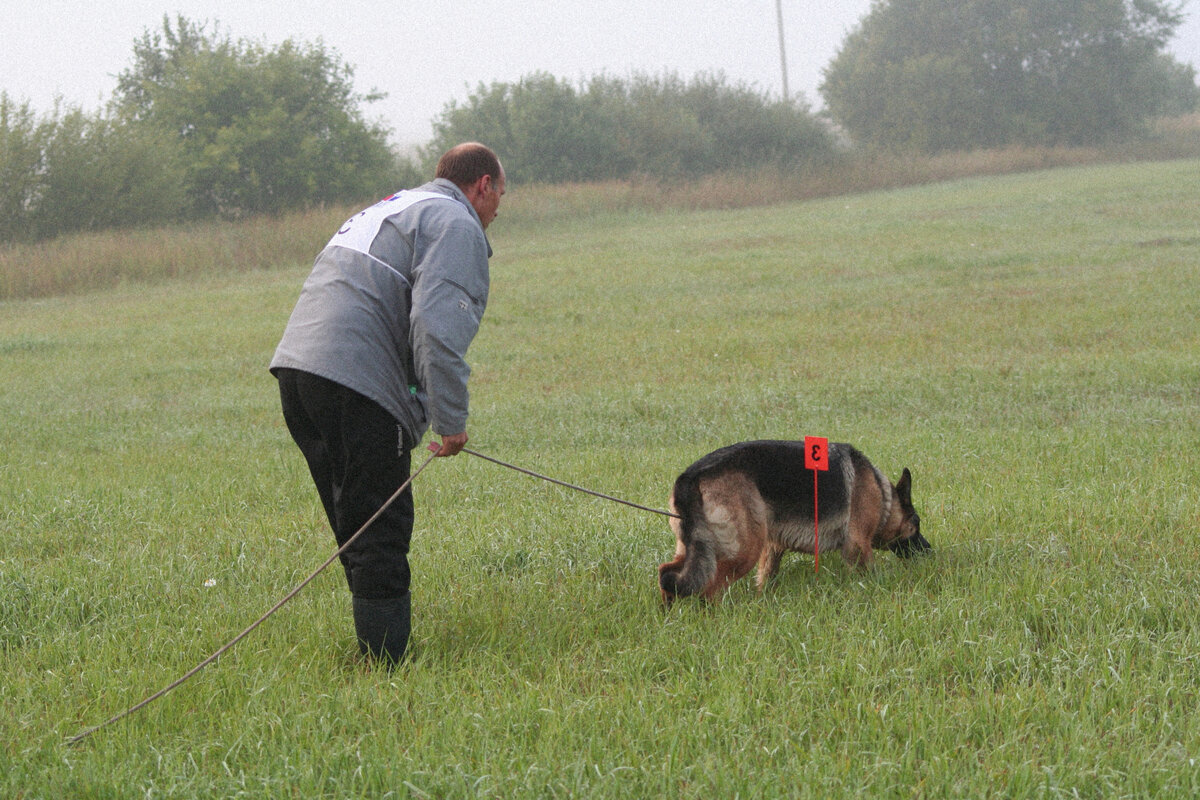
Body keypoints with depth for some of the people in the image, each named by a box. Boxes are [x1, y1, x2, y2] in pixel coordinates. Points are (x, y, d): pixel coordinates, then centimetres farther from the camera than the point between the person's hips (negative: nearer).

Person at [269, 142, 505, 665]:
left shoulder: (390, 210, 32)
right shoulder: (455, 223, 0)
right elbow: (438, 326, -15)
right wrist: (450, 420, -11)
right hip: (355, 383, -9)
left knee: (358, 528, 17)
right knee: (381, 535, -7)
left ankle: (378, 654, 23)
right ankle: (385, 664, -8)